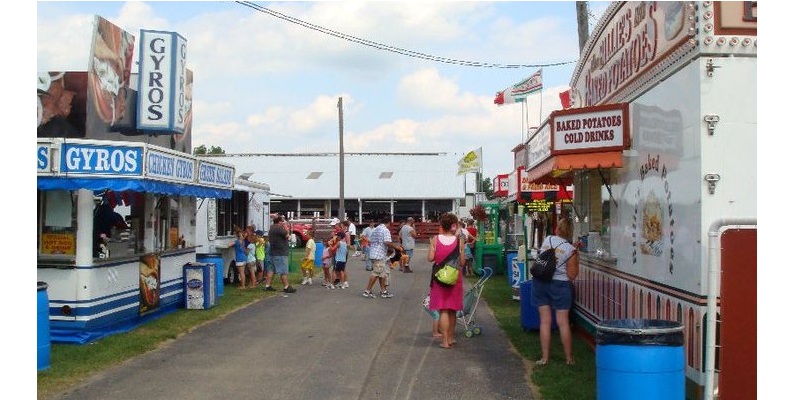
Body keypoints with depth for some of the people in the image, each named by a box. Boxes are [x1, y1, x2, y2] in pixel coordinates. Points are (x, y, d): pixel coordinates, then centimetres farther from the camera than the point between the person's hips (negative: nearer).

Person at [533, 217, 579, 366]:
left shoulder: (547, 240, 0)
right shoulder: (571, 249, -10)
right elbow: (572, 275, -8)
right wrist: (575, 258, 2)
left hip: (540, 282, 3)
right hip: (560, 285, -3)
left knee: (545, 321, 7)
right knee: (563, 322, 6)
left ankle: (545, 357, 10)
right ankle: (569, 358, 15)